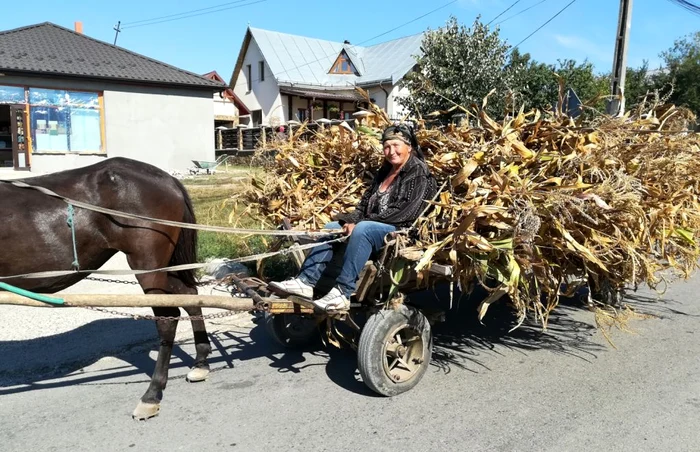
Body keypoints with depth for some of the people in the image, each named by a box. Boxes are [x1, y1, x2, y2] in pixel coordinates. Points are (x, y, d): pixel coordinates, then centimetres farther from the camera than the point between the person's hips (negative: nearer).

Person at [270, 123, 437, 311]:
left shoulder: (419, 173, -8)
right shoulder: (385, 170, 17)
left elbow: (404, 213, -18)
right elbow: (366, 202, 15)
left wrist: (359, 223, -18)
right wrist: (351, 221, -7)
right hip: (371, 226, 9)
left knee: (362, 230, -35)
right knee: (329, 228, -2)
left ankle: (343, 292, -37)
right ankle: (307, 281, -13)